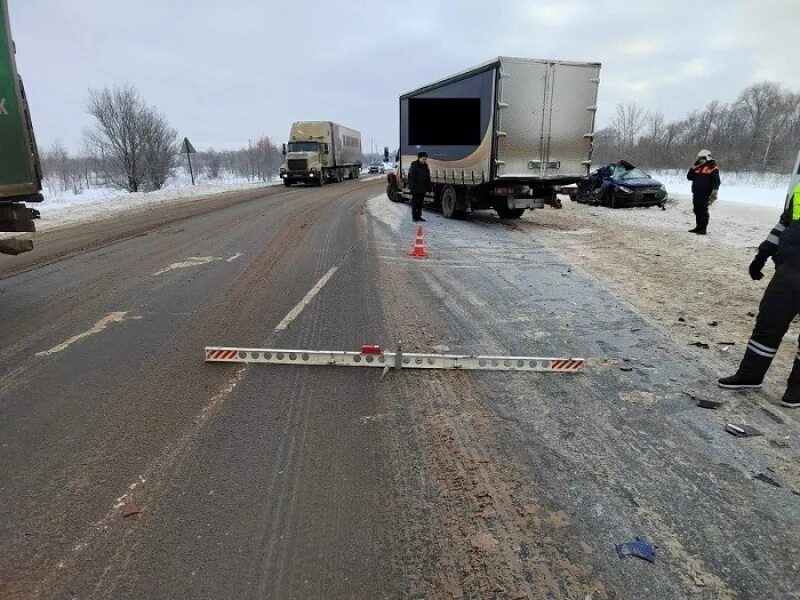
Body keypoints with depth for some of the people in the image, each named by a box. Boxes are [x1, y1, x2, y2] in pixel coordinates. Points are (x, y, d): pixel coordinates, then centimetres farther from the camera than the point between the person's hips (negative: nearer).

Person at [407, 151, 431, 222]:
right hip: (415, 189, -6)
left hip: (422, 189, 6)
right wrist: (411, 187, -17)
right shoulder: (414, 166, -8)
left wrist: (427, 187, 9)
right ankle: (414, 217, 4)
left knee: (420, 203, 11)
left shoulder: (425, 166, 12)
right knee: (415, 203, 0)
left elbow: (428, 178, 15)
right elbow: (411, 178, -11)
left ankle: (419, 216, 18)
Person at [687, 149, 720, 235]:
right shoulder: (697, 168, 17)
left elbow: (716, 182, -11)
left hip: (705, 194, -7)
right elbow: (689, 177, 18)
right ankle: (698, 227, 22)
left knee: (703, 211, -9)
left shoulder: (712, 168, -5)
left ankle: (703, 229, -7)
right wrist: (693, 168, 5)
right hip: (696, 194, 7)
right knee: (697, 211, 12)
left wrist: (714, 192, -21)